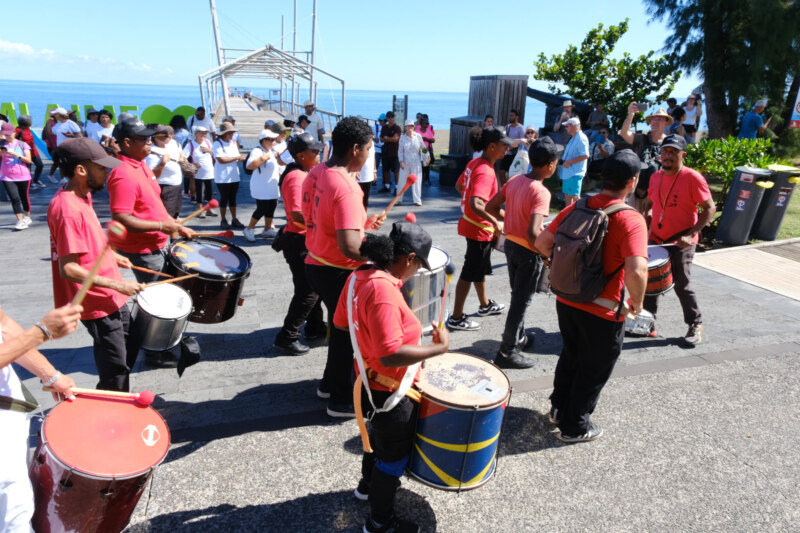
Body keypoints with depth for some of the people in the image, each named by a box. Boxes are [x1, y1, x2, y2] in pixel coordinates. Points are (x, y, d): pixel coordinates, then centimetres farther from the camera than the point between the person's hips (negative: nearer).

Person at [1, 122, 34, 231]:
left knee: (24, 197, 11)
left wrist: (16, 154, -17)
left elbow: (29, 160, -5)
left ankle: (27, 218, 30)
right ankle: (20, 221, -9)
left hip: (23, 176, 0)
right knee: (14, 198, -10)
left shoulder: (22, 144, 1)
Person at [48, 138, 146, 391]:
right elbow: (68, 269, -28)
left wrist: (111, 254, 12)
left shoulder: (81, 196, 4)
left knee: (130, 346, 25)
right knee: (115, 373, 1)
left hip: (110, 298, 10)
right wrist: (116, 284, -25)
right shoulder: (68, 210, -26)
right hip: (97, 303, -10)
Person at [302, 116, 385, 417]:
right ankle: (342, 399, 27)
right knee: (348, 332, 10)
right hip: (337, 273, -9)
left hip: (316, 265, 9)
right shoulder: (345, 189, -28)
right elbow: (350, 248, -35)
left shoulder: (316, 173, 2)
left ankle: (330, 382, 43)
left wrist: (362, 223, 13)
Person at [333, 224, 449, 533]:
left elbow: (341, 322, 7)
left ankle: (369, 484, 58)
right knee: (395, 455, 15)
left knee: (380, 433, 33)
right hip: (388, 392, -9)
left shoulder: (360, 276, -6)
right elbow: (391, 355, -38)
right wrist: (439, 348, -29)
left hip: (369, 381, 9)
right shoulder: (383, 291, -35)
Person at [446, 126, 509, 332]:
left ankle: (485, 305, 43)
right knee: (470, 273, 1)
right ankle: (456, 318, 13)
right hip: (480, 229, -10)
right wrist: (495, 222, -26)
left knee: (481, 267, 24)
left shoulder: (474, 163, 3)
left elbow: (459, 186, 17)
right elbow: (476, 205, -37)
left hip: (471, 223, 10)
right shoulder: (486, 172, -26)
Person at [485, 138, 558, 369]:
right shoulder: (541, 193, -24)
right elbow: (532, 233, -34)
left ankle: (519, 337, 42)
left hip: (510, 244, 8)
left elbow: (490, 207, 4)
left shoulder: (514, 180, -2)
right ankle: (507, 352, 15)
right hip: (528, 252, -8)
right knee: (521, 302, 5)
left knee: (517, 296, 24)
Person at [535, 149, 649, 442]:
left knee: (570, 356, 27)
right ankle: (574, 427, 30)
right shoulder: (631, 220, -21)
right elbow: (636, 271, -33)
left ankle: (559, 408, 43)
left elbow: (541, 242, 0)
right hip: (602, 312, -6)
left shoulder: (577, 207, -3)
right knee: (594, 370, 15)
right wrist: (637, 302, -14)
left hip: (566, 301, 6)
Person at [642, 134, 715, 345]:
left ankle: (695, 325, 23)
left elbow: (710, 208, -14)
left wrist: (690, 234, -22)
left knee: (682, 286, 3)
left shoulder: (692, 178, -14)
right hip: (656, 241, 6)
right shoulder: (656, 177, 4)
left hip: (681, 244, -6)